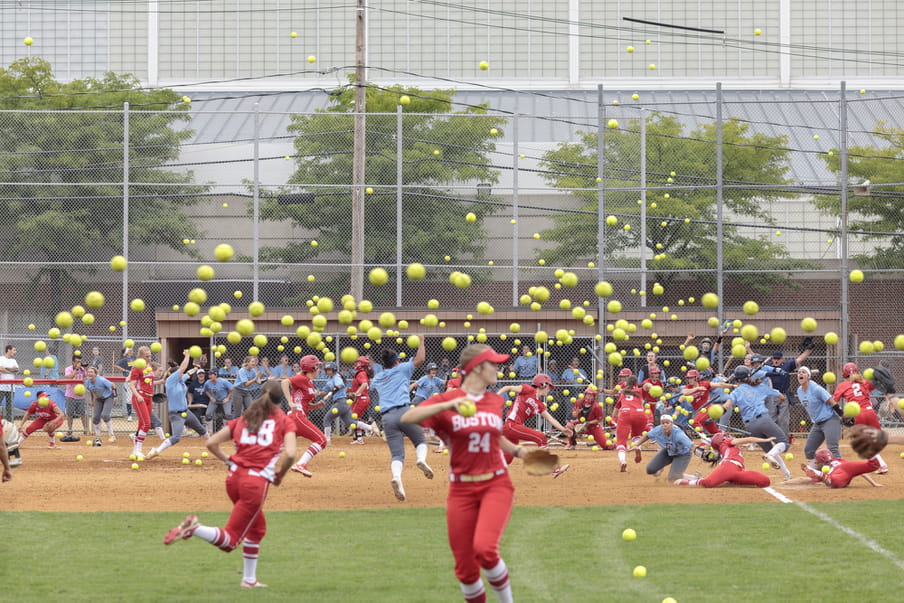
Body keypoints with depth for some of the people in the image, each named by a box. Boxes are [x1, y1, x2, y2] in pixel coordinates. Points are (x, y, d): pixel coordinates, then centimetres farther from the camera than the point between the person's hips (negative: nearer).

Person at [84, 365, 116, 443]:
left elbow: (112, 386, -19)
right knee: (95, 417, -2)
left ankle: (112, 435, -9)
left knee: (104, 415, -22)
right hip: (98, 399, 6)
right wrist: (92, 401, 16)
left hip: (108, 397, -6)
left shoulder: (101, 380, -30)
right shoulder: (87, 382, -12)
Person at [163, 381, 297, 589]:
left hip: (234, 478, 6)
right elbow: (290, 454, -11)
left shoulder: (244, 418, 17)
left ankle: (249, 579, 29)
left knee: (257, 527, 28)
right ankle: (194, 528, -30)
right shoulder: (284, 421, 5)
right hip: (257, 482, -6)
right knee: (229, 541, -5)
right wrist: (279, 476, 5)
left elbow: (212, 443, 11)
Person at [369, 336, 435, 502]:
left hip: (386, 417, 3)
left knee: (397, 454, -3)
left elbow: (373, 387, 48)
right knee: (421, 441, 17)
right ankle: (421, 458, -18)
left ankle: (396, 476, -35)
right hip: (403, 412, -3)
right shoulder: (401, 369, 11)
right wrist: (421, 342, 18)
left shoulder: (377, 377, 24)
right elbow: (419, 359, 4)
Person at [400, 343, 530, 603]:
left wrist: (519, 452, 17)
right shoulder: (446, 400, -5)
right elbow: (407, 418, -22)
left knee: (485, 548, -24)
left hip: (496, 485, 1)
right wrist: (448, 405, -33)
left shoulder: (496, 401, 8)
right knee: (465, 568, 0)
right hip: (461, 491, -1)